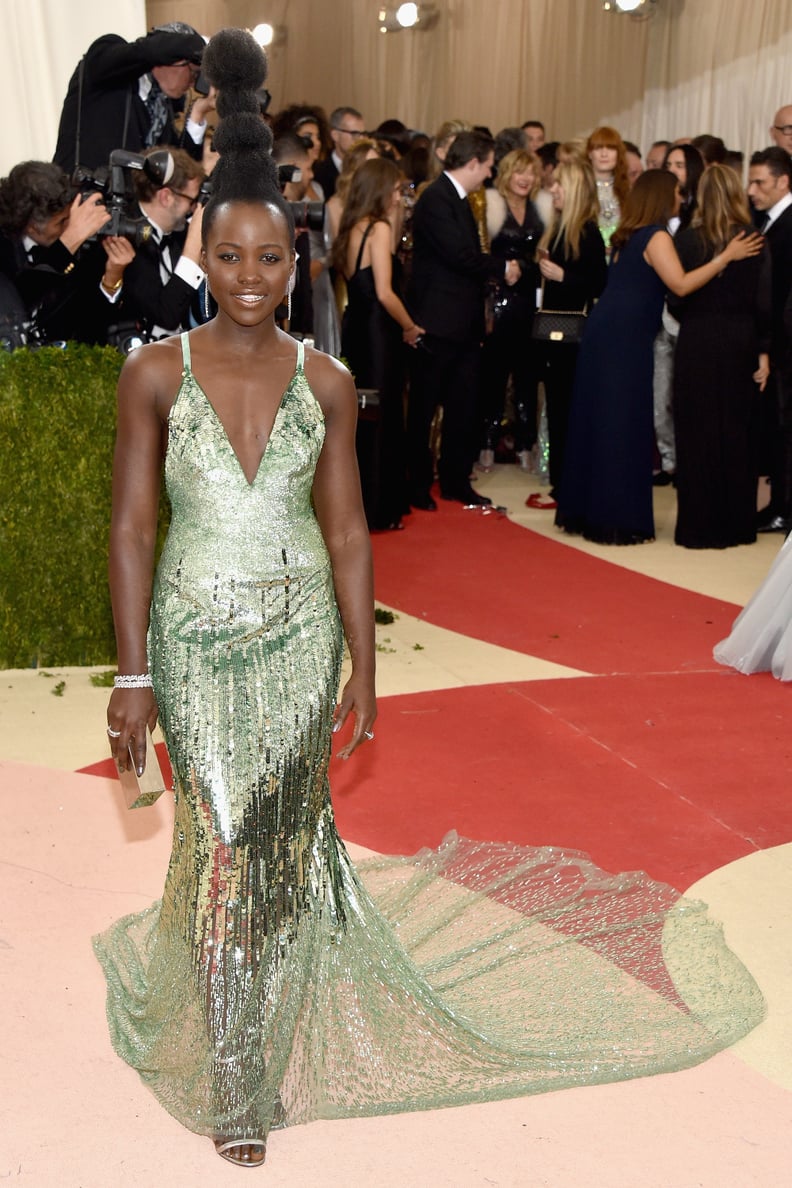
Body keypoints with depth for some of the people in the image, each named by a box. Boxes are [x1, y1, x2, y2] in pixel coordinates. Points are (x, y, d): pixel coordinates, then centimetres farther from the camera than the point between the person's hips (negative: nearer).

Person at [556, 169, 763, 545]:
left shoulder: (629, 236, 17)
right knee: (622, 422, -5)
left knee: (598, 419, 12)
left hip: (604, 332, 9)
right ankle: (617, 519, -1)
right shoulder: (656, 236, -8)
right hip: (625, 338, -9)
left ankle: (585, 510, 19)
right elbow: (681, 285, -19)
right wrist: (727, 256, -16)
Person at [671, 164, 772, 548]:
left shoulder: (686, 240, -6)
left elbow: (676, 300, -5)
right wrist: (763, 352, 3)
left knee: (698, 434, 5)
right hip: (740, 345, 2)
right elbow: (764, 303, -4)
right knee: (737, 432, 11)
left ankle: (700, 526, 7)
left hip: (696, 344, -1)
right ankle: (736, 523, 18)